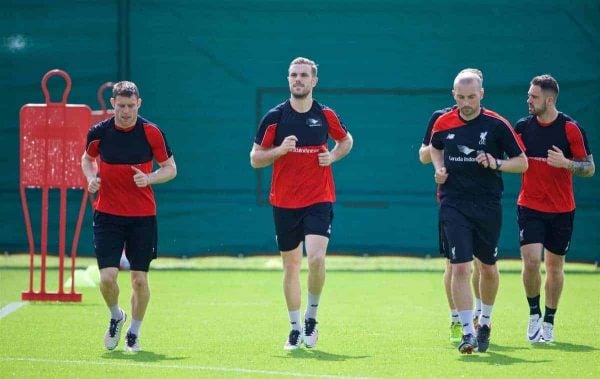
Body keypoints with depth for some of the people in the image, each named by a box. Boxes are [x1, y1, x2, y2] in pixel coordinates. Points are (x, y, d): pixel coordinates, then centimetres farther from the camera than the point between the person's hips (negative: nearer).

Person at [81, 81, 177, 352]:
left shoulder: (151, 133, -7)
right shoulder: (98, 133, -4)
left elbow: (170, 168, 2)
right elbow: (87, 159, 16)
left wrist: (149, 178, -17)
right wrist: (91, 178, -5)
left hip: (142, 216, 0)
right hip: (107, 215, 0)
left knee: (140, 279, 1)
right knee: (108, 276, -11)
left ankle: (134, 332, 23)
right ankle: (115, 316, 20)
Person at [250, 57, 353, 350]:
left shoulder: (325, 115, 1)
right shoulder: (275, 117, -2)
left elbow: (346, 140, 20)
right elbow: (255, 159, 1)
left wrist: (333, 156, -1)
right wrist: (280, 150, -17)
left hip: (319, 199, -1)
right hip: (284, 202, 1)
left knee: (316, 259, -19)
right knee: (290, 266, 6)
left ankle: (311, 317, 1)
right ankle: (295, 329, 17)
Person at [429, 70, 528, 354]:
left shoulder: (497, 125, -6)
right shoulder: (443, 123, 1)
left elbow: (522, 162, 0)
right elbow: (434, 148, 24)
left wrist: (496, 164, -18)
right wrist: (439, 169, 5)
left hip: (488, 206, 0)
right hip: (454, 205, 0)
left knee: (488, 268, 12)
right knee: (460, 267, -13)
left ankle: (485, 321, 35)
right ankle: (467, 332, -12)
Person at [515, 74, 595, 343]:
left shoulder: (570, 128, -7)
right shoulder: (522, 127, 0)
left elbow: (589, 168, -5)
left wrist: (566, 163, -23)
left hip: (561, 210, -1)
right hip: (530, 207, 1)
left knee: (554, 266, 7)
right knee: (531, 260, -15)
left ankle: (548, 321, 21)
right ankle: (534, 315, 5)